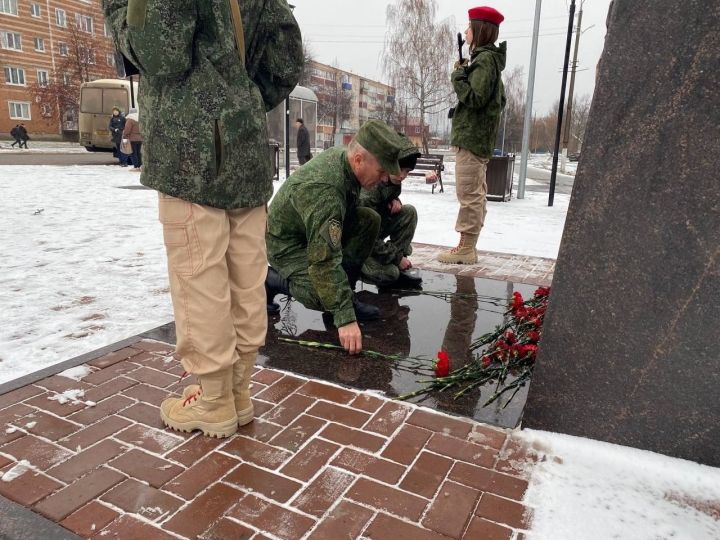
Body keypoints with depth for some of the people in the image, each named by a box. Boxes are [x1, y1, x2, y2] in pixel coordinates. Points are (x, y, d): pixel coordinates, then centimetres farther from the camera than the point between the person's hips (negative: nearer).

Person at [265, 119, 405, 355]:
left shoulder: (343, 155, -11)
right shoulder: (324, 190, -38)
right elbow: (325, 262, -41)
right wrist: (345, 318, -40)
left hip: (316, 227, 9)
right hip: (287, 244, -8)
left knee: (369, 219, -9)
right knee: (322, 296, -29)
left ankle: (345, 295, -3)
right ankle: (272, 280, -1)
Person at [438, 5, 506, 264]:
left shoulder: (484, 59, -11)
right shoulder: (490, 59, 20)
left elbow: (474, 98, -19)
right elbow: (500, 100, 23)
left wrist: (458, 76, -9)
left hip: (471, 136, -10)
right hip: (481, 136, 10)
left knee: (468, 195, -10)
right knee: (476, 194, 9)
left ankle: (465, 249, -7)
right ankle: (468, 247, 15)